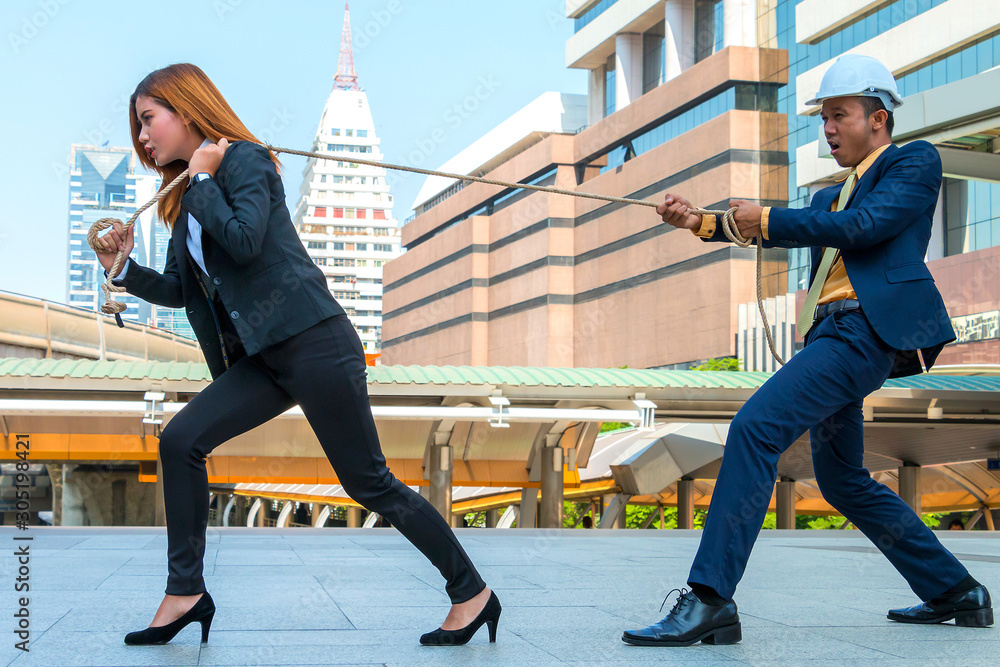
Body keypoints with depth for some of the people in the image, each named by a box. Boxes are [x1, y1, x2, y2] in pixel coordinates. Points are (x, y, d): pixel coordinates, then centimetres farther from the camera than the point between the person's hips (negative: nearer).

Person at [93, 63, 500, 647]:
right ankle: (186, 592, 4)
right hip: (266, 356, 9)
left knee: (369, 483, -5)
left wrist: (201, 179, -9)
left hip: (313, 341, -9)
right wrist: (124, 268, 7)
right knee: (181, 440, -4)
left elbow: (245, 240, -22)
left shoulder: (244, 159, -5)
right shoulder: (185, 198, 19)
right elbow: (179, 289, 22)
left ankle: (472, 594, 6)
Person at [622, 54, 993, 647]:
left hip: (866, 327, -10)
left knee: (755, 427, -24)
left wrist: (767, 218, -9)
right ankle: (955, 592, 28)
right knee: (843, 482, 16)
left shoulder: (915, 162, 4)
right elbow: (779, 230, 15)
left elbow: (863, 225, -12)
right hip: (833, 332, 10)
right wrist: (702, 223, 0)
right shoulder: (832, 197, 29)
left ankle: (709, 599, -30)